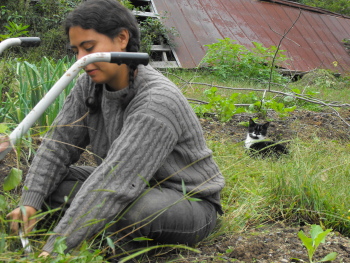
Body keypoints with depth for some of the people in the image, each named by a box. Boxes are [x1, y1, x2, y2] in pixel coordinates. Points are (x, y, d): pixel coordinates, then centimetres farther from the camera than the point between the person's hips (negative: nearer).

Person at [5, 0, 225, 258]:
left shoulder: (158, 101, -32)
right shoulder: (90, 85, -8)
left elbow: (117, 179, -38)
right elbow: (57, 145, -7)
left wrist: (56, 247, -39)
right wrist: (30, 203, -22)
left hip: (190, 205, -6)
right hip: (138, 188, 7)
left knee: (139, 210, -40)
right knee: (48, 182, -7)